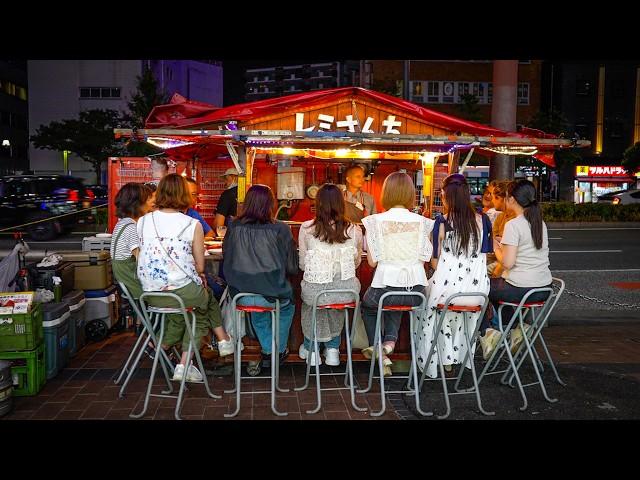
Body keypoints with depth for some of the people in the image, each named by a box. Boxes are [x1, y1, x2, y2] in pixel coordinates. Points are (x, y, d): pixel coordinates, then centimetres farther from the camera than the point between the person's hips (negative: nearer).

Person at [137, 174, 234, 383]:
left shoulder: (143, 221, 3)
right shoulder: (192, 225, -9)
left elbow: (141, 258, 13)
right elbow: (200, 267, -3)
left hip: (150, 294, 5)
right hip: (182, 292, -5)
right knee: (207, 298, 28)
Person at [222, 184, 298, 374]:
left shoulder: (234, 227, -5)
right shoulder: (280, 230, -12)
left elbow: (226, 257, 10)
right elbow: (292, 267, -7)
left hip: (240, 295, 3)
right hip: (272, 295, -3)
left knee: (258, 310, 36)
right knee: (288, 305, 32)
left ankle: (268, 351, 40)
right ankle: (279, 351, 40)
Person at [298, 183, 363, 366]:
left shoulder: (306, 228, -4)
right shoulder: (354, 230, -1)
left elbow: (302, 264, 7)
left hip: (315, 291, -1)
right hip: (347, 291, 1)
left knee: (309, 303, 35)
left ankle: (310, 349, 43)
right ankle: (333, 348, 42)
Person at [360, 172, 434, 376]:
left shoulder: (376, 221, -6)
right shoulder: (421, 222, 0)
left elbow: (372, 261, -3)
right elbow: (425, 258, 3)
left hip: (385, 286, -2)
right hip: (416, 290, 3)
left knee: (367, 305, 32)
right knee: (396, 305, 37)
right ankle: (390, 341, 15)